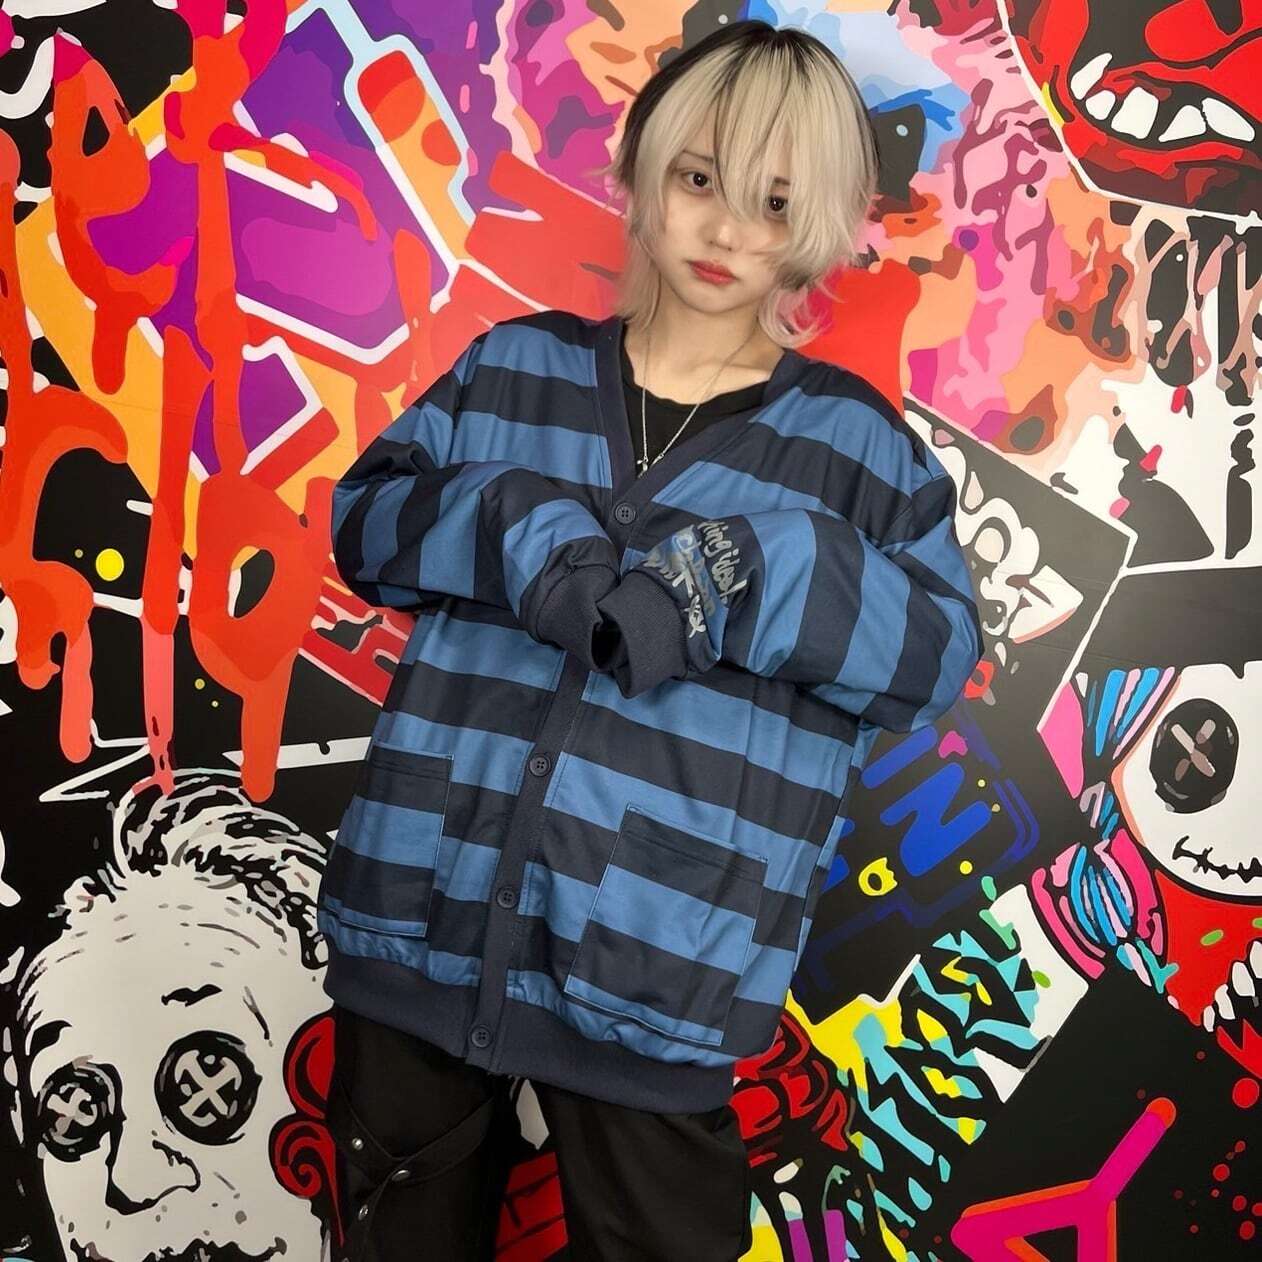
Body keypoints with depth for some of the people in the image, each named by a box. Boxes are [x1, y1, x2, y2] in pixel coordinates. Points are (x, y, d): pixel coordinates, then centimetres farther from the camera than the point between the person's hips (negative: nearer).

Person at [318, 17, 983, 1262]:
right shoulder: (515, 365, 7)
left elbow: (936, 650, -4)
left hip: (656, 961, -1)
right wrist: (509, 525, -16)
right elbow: (364, 519, 4)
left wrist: (760, 573, -21)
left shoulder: (856, 441, 3)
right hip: (424, 914, 2)